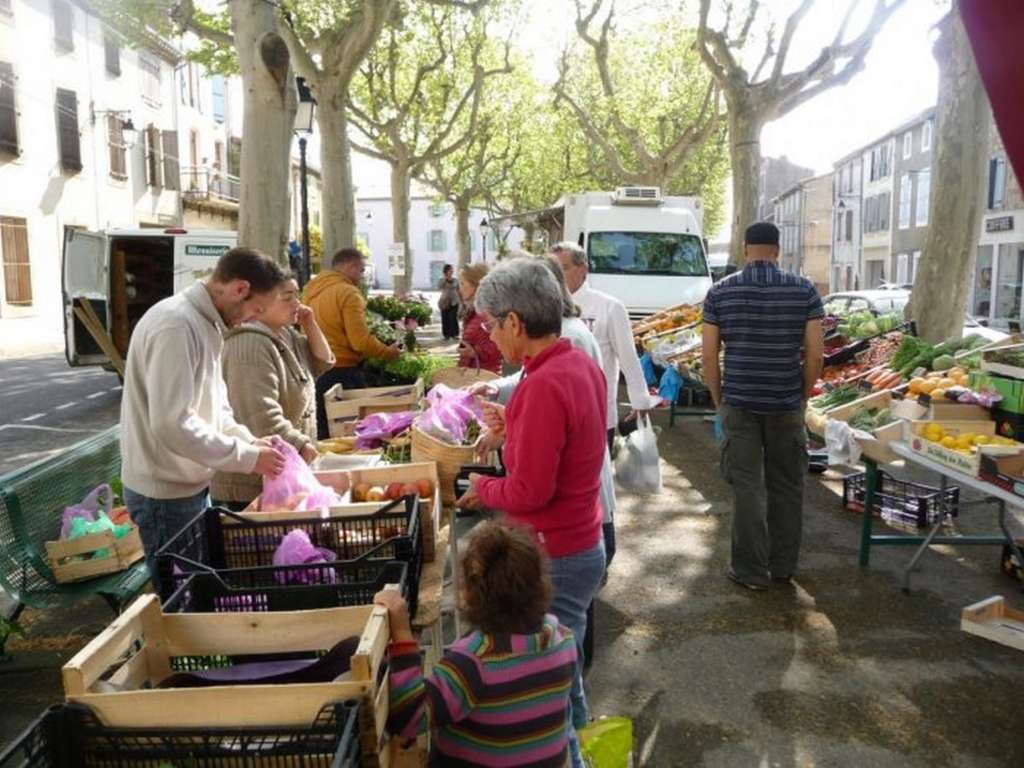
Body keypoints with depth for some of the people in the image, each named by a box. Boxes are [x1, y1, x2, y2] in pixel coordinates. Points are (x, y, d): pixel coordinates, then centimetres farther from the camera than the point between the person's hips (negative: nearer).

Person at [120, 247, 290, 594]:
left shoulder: (205, 322, 8)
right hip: (167, 492, -10)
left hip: (190, 484, 10)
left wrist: (248, 441, 1)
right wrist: (248, 457, -22)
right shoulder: (176, 325, -24)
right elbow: (171, 424, -30)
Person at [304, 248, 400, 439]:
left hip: (316, 370, 8)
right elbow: (361, 342, -18)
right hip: (342, 372, -8)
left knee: (322, 435, 13)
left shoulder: (313, 290, 11)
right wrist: (389, 352, -3)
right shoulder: (348, 292, -13)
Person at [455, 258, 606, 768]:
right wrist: (514, 426, 5)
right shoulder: (580, 363, 3)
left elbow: (530, 492, -25)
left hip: (555, 558, -10)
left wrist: (484, 490, -7)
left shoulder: (543, 385, -27)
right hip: (583, 544, 10)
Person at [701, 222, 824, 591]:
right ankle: (783, 566, 26)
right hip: (786, 404, 1)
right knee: (787, 487, 14)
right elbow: (814, 355, -3)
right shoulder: (804, 290, -1)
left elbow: (709, 356, -3)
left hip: (739, 403, -1)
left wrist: (719, 401, 8)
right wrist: (803, 397, 10)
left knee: (747, 488, 7)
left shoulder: (720, 292, -2)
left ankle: (751, 571, 14)